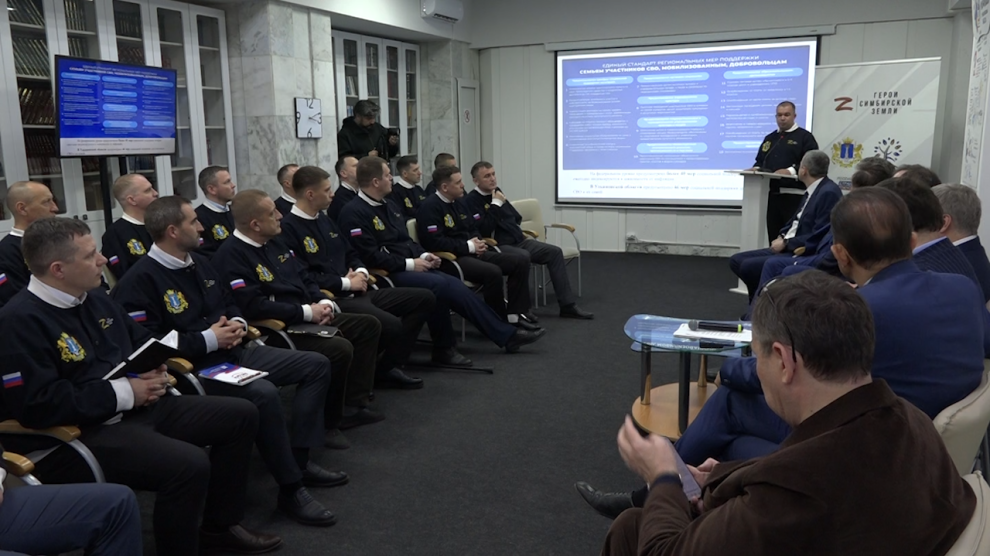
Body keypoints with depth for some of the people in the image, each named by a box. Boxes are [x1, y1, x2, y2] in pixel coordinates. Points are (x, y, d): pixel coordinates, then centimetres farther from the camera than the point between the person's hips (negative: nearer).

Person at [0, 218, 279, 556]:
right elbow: (38, 406, -24)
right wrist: (123, 392, -20)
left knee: (241, 415, 5)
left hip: (134, 407, 10)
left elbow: (141, 341, 23)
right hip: (75, 434, -9)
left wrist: (155, 370, 0)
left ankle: (219, 525, 18)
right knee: (189, 464, -33)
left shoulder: (94, 298, 11)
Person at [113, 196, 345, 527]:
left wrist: (237, 322, 1)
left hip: (231, 352, 10)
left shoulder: (198, 262, 14)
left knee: (316, 365, 3)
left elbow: (229, 302, 25)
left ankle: (299, 460, 3)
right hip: (194, 369, -9)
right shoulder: (140, 281, -13)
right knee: (263, 393, -37)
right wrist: (208, 339, -20)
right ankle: (291, 489, -20)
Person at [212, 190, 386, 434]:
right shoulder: (231, 256, -16)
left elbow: (304, 279, 18)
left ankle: (353, 404, 5)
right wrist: (307, 312, -21)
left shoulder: (274, 243, 14)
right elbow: (254, 307, -26)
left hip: (307, 318, 10)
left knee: (369, 325, 6)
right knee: (339, 348, -30)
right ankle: (326, 420, -8)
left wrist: (324, 302, -3)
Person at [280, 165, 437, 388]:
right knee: (392, 325, -32)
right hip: (331, 299, -10)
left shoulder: (324, 219, 19)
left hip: (355, 292, 10)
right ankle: (376, 373, 0)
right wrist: (346, 283, -13)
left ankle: (387, 366, 8)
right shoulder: (288, 228, -11)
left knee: (424, 298, 4)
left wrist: (361, 272, 2)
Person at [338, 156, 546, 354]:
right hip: (388, 274, -9)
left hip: (410, 267, 9)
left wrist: (423, 255, 3)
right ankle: (444, 348, -12)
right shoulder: (354, 213, -12)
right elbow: (370, 256, -19)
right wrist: (409, 264, -16)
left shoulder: (388, 205, 17)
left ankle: (507, 335, -3)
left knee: (454, 285, -6)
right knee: (438, 284, -29)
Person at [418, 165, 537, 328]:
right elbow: (434, 242, -23)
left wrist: (478, 242, -2)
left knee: (520, 260, -5)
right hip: (449, 259, -9)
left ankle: (514, 315, -6)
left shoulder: (459, 201, 15)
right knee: (492, 272, -34)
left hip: (472, 253, 9)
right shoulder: (430, 206, -12)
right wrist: (469, 246, -17)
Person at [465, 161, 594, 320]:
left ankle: (568, 306, -2)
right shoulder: (471, 201, -11)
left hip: (518, 241, 8)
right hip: (499, 247, -8)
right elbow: (484, 230, -24)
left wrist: (519, 233, 14)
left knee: (554, 252, -4)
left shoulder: (496, 192, 13)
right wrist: (495, 204, -18)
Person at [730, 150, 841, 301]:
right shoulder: (812, 190, 14)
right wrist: (782, 237, 2)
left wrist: (786, 243, -16)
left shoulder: (829, 192, -17)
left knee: (748, 266, -23)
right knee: (736, 261, 3)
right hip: (787, 248, 10)